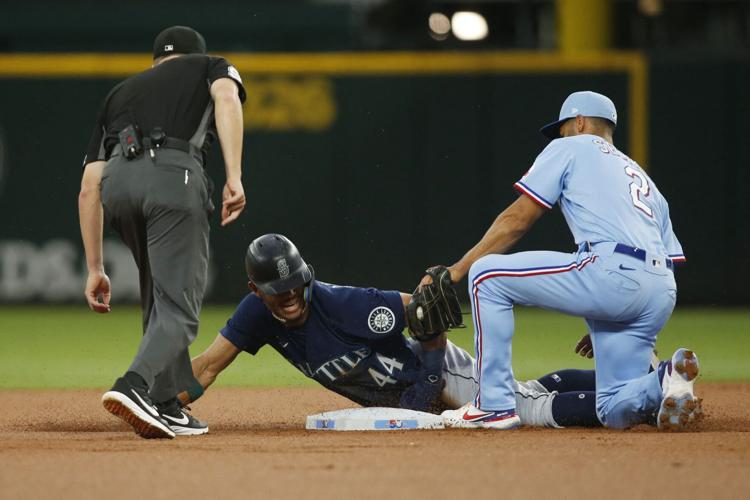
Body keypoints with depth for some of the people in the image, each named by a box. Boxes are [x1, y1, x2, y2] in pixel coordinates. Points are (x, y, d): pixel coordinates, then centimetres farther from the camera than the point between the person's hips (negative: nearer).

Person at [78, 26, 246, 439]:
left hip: (117, 182, 4)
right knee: (178, 309, -7)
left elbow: (89, 189, 26)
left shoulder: (120, 92, 36)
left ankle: (167, 406, 15)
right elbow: (226, 97, 0)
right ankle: (134, 387, -30)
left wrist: (95, 269, 26)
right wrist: (234, 177, -9)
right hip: (175, 176, -4)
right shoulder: (211, 66, 28)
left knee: (159, 301, 22)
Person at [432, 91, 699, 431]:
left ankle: (495, 405, 1)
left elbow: (517, 220, 9)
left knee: (487, 274, 5)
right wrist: (602, 329, 29)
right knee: (616, 412, 14)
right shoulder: (641, 177, 36)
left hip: (611, 272, -7)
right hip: (663, 295, 7)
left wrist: (457, 271, 12)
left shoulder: (571, 148, 18)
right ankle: (666, 380, -17)